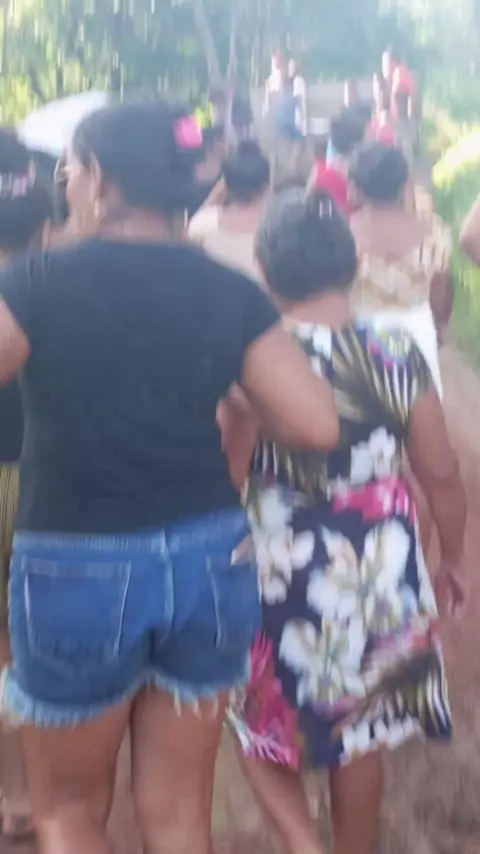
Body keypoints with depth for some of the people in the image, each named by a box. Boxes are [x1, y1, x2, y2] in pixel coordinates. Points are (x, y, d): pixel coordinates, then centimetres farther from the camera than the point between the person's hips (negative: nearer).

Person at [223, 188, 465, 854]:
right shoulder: (399, 355, -8)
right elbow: (442, 477, -2)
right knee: (360, 735, 22)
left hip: (286, 574, -3)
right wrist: (452, 559, 15)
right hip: (382, 574, 3)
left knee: (263, 727, 21)